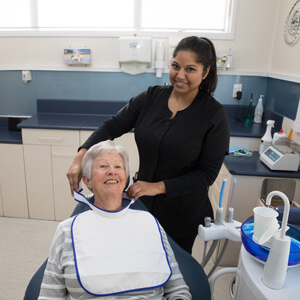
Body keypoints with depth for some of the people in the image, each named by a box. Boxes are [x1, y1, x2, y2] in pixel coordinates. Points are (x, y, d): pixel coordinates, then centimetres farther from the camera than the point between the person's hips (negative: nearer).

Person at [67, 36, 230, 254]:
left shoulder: (214, 114, -15)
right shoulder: (151, 97, -5)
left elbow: (208, 173, -15)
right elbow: (113, 126, -7)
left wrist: (159, 187, -21)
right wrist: (82, 156, -22)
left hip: (182, 213, -2)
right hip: (142, 203, 3)